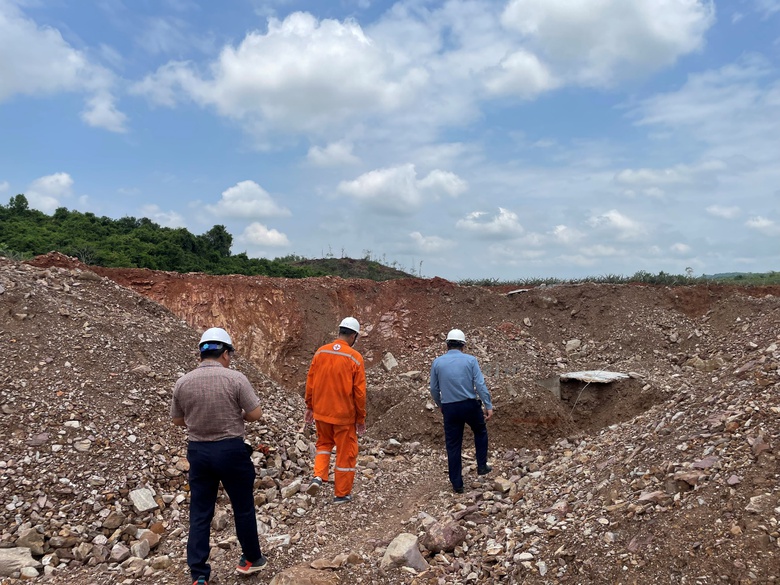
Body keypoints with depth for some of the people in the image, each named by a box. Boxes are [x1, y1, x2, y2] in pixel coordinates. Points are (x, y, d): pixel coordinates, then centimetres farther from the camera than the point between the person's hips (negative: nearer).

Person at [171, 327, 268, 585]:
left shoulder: (183, 382, -3)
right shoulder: (235, 378, -15)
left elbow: (178, 420, 9)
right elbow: (256, 414, -12)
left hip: (198, 451, 3)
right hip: (231, 450, -3)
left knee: (200, 513, 12)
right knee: (243, 507, 15)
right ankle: (251, 559, 31)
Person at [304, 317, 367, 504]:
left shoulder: (321, 352, -2)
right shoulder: (355, 358, -14)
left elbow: (310, 382, 3)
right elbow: (359, 392, -11)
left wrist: (310, 407, 15)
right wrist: (361, 418, 0)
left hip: (321, 411, 4)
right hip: (344, 414, -4)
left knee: (324, 443, 26)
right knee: (346, 452, 11)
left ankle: (318, 476, 8)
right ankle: (342, 494, 20)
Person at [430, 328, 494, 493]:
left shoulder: (437, 362, 1)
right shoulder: (470, 360, -4)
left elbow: (434, 389, 6)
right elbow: (480, 385, -10)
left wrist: (440, 406, 22)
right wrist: (488, 406, -6)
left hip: (449, 409, 1)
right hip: (470, 405, -1)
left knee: (453, 446, 9)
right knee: (480, 432, 28)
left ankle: (457, 484, 15)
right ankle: (482, 466, 30)